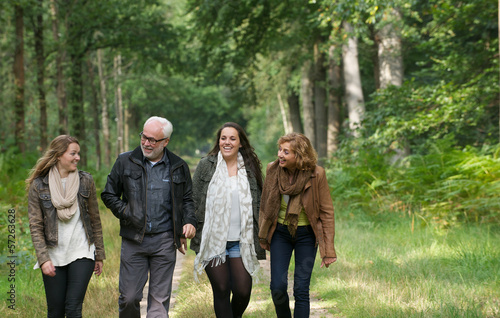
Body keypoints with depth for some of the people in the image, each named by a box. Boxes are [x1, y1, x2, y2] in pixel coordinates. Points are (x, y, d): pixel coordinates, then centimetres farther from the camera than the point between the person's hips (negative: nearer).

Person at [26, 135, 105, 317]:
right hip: (53, 256, 0)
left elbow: (95, 219, 8)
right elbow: (35, 226, -3)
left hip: (82, 254, 0)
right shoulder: (38, 185, -2)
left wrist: (99, 255, 9)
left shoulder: (85, 181, 2)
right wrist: (43, 259, -12)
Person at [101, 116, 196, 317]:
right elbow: (108, 194, 9)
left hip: (165, 241, 1)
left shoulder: (178, 167, 6)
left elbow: (187, 199, 16)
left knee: (160, 299, 3)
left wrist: (189, 222, -2)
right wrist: (126, 213, -4)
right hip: (133, 240, 0)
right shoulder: (125, 162, 3)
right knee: (129, 297, 0)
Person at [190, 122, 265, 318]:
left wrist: (259, 240, 10)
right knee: (221, 290, 0)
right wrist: (193, 229, -1)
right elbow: (194, 201, 5)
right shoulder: (206, 165, 2)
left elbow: (258, 204, 13)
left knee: (243, 291, -2)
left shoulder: (251, 167, 8)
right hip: (213, 240, -1)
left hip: (240, 241, 1)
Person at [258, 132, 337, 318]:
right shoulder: (273, 169, -8)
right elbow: (265, 205, 5)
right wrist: (263, 237, 10)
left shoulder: (316, 174, -16)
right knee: (277, 288, -5)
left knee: (301, 291, -4)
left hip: (306, 235, -2)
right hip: (280, 233, 2)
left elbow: (326, 212, -10)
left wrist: (328, 250, -11)